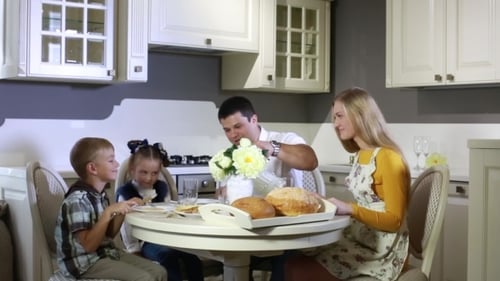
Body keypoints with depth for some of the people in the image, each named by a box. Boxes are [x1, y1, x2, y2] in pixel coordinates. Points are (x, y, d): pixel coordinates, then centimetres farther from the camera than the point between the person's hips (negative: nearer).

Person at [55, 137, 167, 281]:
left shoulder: (100, 195, 6)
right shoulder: (77, 200, -20)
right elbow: (89, 245, -27)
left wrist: (123, 210, 1)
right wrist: (108, 213, -30)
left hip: (106, 253, 9)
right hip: (85, 262, -9)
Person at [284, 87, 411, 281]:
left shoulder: (387, 158, -14)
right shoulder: (361, 155, 12)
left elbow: (394, 220, -16)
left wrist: (350, 209, -26)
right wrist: (338, 206, 2)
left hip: (382, 252, -8)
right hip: (360, 240, 8)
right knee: (293, 264, -8)